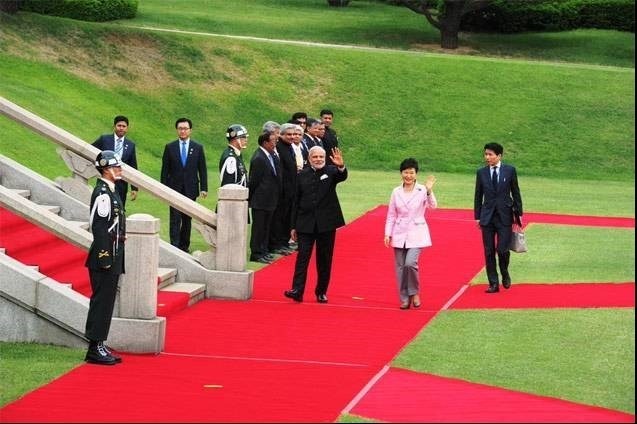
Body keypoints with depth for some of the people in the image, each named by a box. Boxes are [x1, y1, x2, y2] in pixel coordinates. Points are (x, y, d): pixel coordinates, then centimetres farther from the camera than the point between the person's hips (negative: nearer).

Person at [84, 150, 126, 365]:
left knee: (106, 302, 12)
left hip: (113, 258, 10)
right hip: (105, 258, -10)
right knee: (102, 301, -6)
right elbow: (99, 227, -20)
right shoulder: (102, 193, -15)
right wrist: (105, 259, -22)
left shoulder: (111, 191, 16)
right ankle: (95, 349, -3)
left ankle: (99, 346, 18)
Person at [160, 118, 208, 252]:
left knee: (187, 219, 6)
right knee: (175, 219, -9)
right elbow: (165, 170, 4)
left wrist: (204, 188, -1)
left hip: (190, 189, 1)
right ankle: (174, 246, -13)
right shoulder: (170, 147, 3)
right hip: (174, 189, -1)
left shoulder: (198, 148, 5)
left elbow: (202, 170, 6)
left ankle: (184, 246, 14)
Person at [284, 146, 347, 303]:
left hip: (326, 224, -1)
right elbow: (296, 201, 8)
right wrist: (294, 226, 6)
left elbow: (342, 176, -22)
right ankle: (297, 291, -10)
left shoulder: (331, 171, 2)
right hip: (306, 224, 1)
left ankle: (321, 292, 15)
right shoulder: (302, 175, 7)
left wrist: (341, 166, -45)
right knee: (302, 257, -6)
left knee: (324, 259, 6)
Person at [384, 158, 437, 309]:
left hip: (416, 233, -4)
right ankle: (404, 299, 16)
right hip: (399, 234, 4)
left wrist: (429, 191, -34)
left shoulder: (422, 190, -4)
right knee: (400, 267, 4)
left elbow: (433, 206, -19)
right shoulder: (396, 192, 5)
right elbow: (391, 215, 9)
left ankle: (415, 293, 3)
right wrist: (387, 233, 3)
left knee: (410, 263, -20)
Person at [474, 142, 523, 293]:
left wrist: (518, 213, 4)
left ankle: (505, 275, 19)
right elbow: (478, 196, 10)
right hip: (487, 217, 2)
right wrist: (477, 217, 6)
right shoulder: (481, 173, 5)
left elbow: (516, 193, 5)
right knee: (489, 251, 2)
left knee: (502, 249, -10)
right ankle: (493, 283, 11)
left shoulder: (510, 170, 0)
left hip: (504, 216, -2)